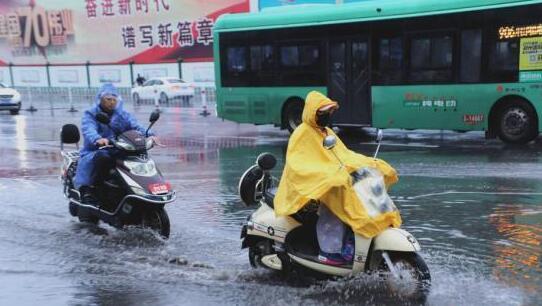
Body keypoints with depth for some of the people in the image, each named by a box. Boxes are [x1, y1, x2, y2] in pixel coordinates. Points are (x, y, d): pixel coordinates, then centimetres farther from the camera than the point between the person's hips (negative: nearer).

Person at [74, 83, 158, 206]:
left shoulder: (122, 114, 16)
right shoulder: (90, 114, 4)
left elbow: (136, 126, -2)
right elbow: (89, 129, -18)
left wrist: (148, 135, -25)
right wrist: (97, 139, -42)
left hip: (119, 152, 4)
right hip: (95, 152, -4)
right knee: (103, 158, -37)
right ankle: (87, 189, -26)